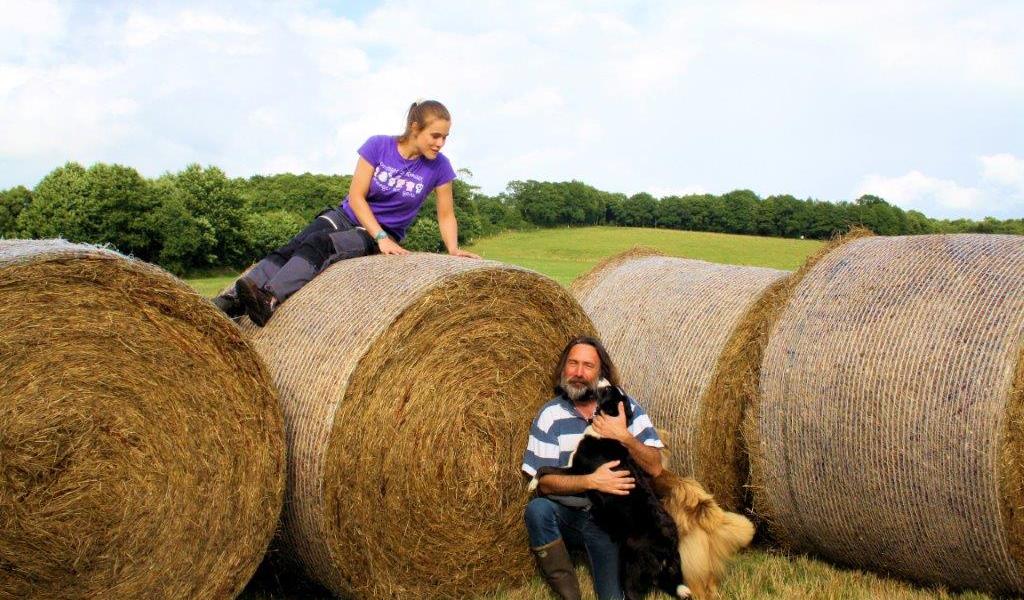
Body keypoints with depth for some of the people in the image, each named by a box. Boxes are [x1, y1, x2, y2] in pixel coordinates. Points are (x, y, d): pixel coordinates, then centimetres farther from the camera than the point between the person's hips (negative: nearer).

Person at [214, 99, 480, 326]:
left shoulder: (439, 166, -9)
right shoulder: (378, 146, -11)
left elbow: (446, 215, 0)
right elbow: (356, 196, -12)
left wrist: (453, 249, -17)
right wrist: (380, 236, -22)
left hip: (383, 235, -2)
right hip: (347, 216, 2)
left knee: (320, 243, -31)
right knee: (290, 248, -24)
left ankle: (269, 302, -52)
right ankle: (228, 302, -36)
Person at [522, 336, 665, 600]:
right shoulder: (550, 415, -5)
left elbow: (655, 468, -8)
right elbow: (544, 482, -10)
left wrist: (624, 436, -23)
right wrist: (592, 481, -23)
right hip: (564, 515, 1)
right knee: (537, 509, -34)